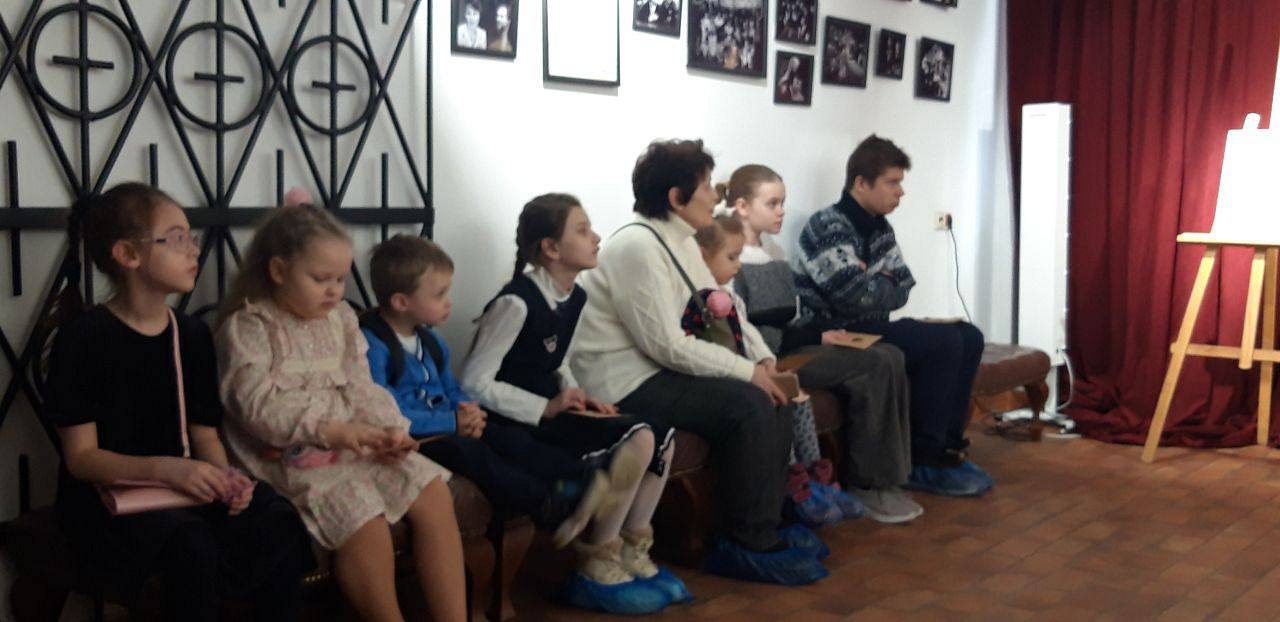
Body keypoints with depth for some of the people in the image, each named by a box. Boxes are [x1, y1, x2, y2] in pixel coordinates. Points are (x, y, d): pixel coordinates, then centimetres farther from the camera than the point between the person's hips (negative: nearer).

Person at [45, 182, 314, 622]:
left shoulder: (192, 335, 9)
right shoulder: (84, 338, -8)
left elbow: (204, 434, 9)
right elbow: (81, 456, -11)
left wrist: (223, 476, -15)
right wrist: (164, 468, -28)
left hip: (184, 488, 5)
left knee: (280, 526, -23)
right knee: (191, 544, -35)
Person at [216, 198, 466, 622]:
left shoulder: (341, 319, 13)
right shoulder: (248, 327, -7)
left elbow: (361, 388, 10)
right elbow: (260, 406, -18)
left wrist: (389, 429, -11)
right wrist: (333, 429, -27)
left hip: (356, 445, 7)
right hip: (293, 458, -7)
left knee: (434, 493, -9)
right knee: (364, 520, -29)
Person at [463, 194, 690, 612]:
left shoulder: (573, 297, 9)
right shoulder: (517, 302, -18)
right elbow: (474, 384, -19)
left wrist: (577, 398, 2)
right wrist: (546, 408, -20)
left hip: (550, 409, 9)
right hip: (519, 422, -9)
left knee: (663, 439, -3)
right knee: (637, 439, -23)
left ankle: (631, 555, 9)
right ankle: (598, 571, -11)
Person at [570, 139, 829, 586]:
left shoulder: (680, 243, 12)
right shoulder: (638, 247, -19)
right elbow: (668, 345, -23)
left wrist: (765, 361, -3)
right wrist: (749, 371, -17)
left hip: (660, 371, 9)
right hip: (626, 384, -9)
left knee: (771, 409, -1)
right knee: (747, 405, -21)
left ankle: (764, 529, 14)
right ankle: (748, 546, -9)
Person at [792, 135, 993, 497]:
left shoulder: (880, 229, 12)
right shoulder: (827, 226, -17)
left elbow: (903, 288, 10)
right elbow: (858, 298, -26)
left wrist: (875, 286, -11)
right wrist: (885, 285, -4)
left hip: (870, 331, 10)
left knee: (969, 337, 3)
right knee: (944, 342, -22)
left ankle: (946, 446, 6)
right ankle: (921, 460, -13)